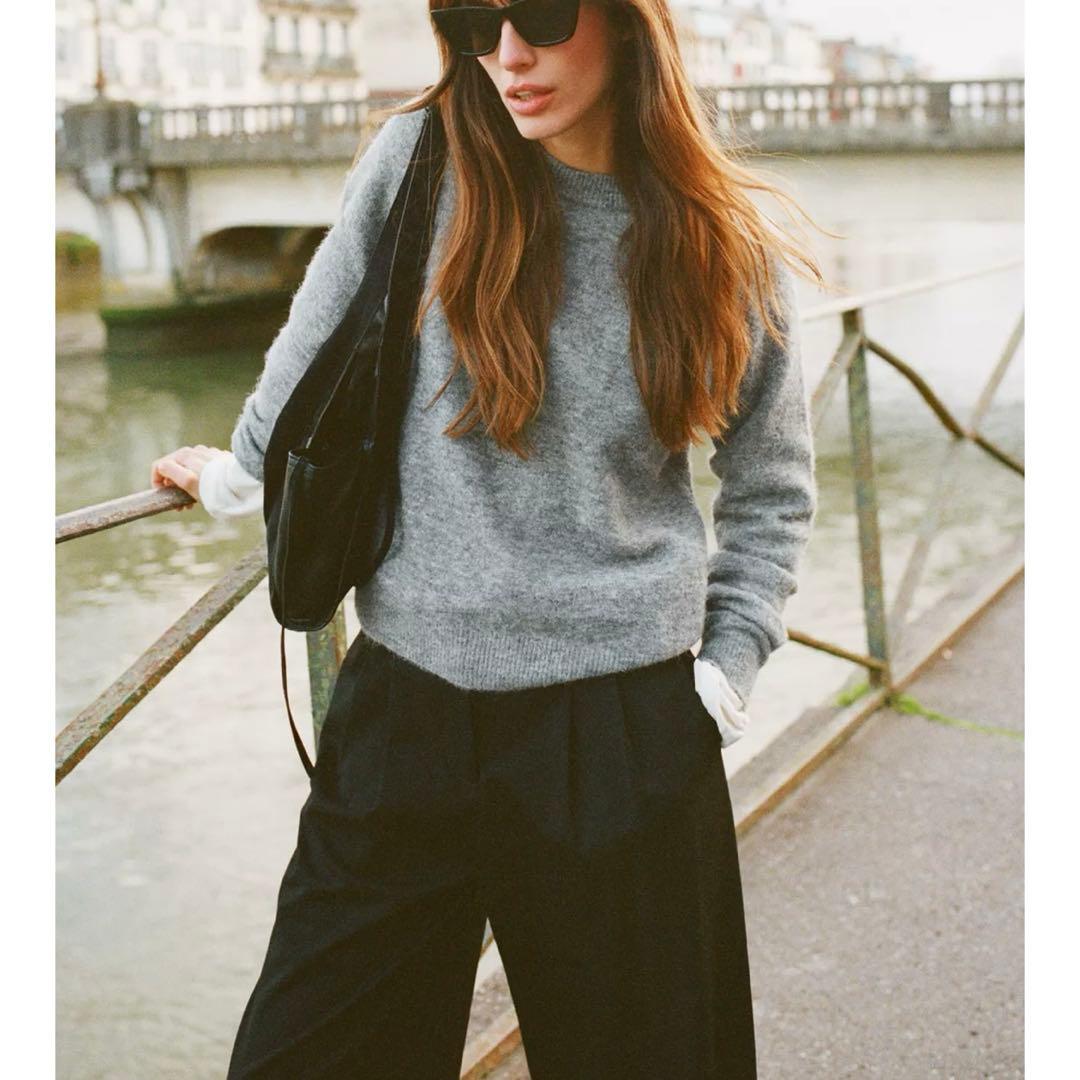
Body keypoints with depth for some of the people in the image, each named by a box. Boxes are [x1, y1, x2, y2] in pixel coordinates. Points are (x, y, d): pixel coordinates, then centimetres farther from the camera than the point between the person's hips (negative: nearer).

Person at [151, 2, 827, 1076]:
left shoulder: (732, 255, -1)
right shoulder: (417, 161, -4)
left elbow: (772, 494, 11)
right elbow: (316, 354, 12)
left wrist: (722, 681, 4)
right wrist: (245, 472, 24)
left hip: (620, 727, 0)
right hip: (403, 704, 1)